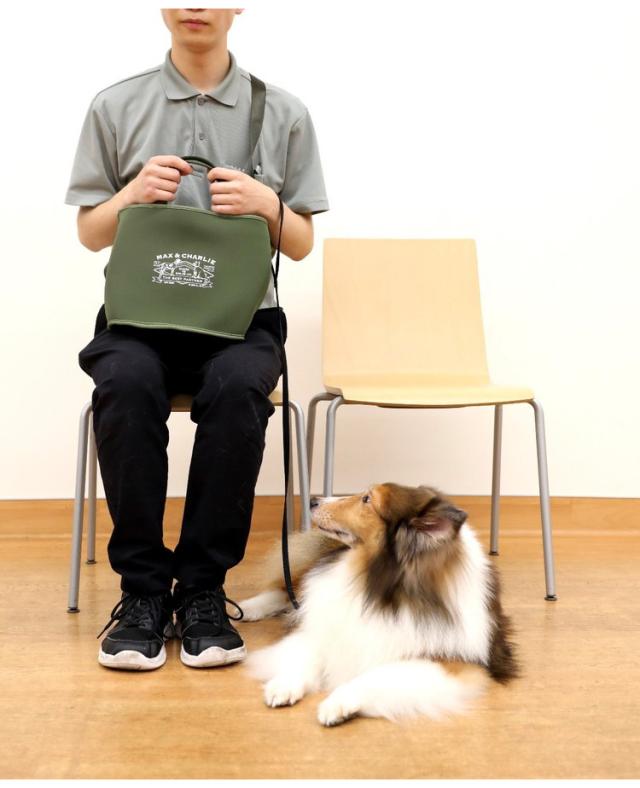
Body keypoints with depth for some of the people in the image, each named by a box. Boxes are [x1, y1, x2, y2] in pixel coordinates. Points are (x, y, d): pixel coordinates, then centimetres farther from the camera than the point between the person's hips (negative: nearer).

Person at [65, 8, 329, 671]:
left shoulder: (282, 113, 8)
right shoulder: (115, 107, 9)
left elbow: (302, 245, 11)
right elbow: (89, 234, 11)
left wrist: (266, 202, -11)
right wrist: (131, 194, -10)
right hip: (139, 316, 1)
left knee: (237, 389, -35)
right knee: (126, 385, -34)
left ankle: (202, 589, -20)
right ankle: (143, 587, -20)